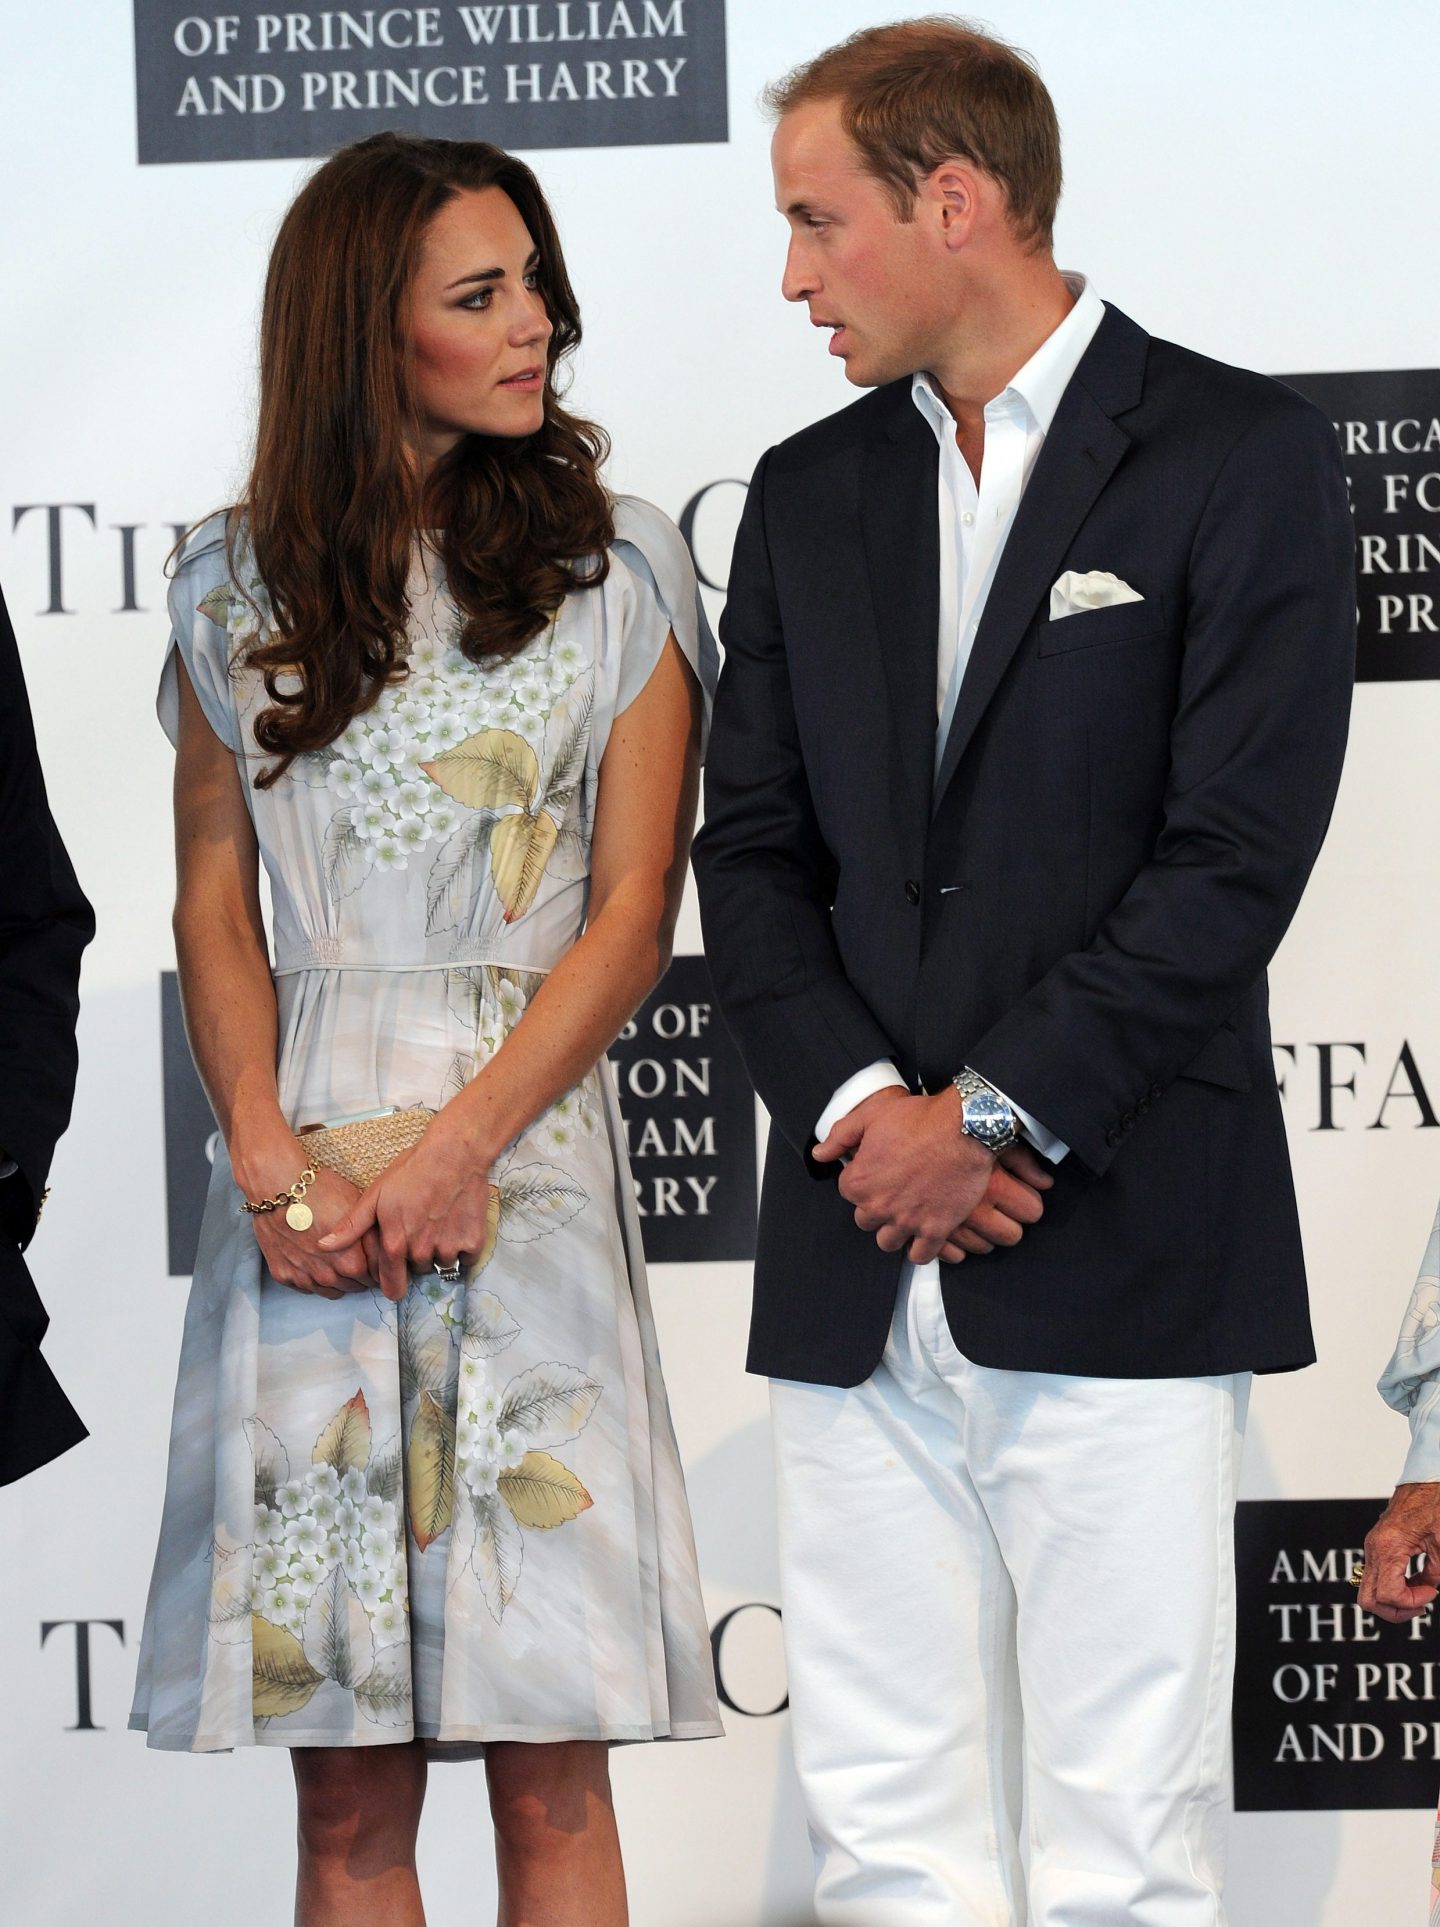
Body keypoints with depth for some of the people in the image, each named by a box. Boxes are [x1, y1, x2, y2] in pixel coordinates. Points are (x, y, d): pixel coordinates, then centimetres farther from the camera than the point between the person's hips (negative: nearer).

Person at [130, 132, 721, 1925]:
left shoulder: (616, 564, 5)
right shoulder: (240, 580, 10)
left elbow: (633, 912, 1)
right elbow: (214, 900, 9)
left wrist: (460, 1143, -11)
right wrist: (267, 1155, -6)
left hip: (525, 1147, -1)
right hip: (303, 1167, 2)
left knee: (549, 1772, -3)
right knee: (346, 1779, 2)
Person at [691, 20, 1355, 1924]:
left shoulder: (1239, 453, -1)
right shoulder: (807, 494, 16)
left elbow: (1236, 853, -9)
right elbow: (754, 851, 11)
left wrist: (992, 1114, -12)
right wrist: (860, 1104, -6)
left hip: (1115, 1254, -5)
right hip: (861, 1268, 5)